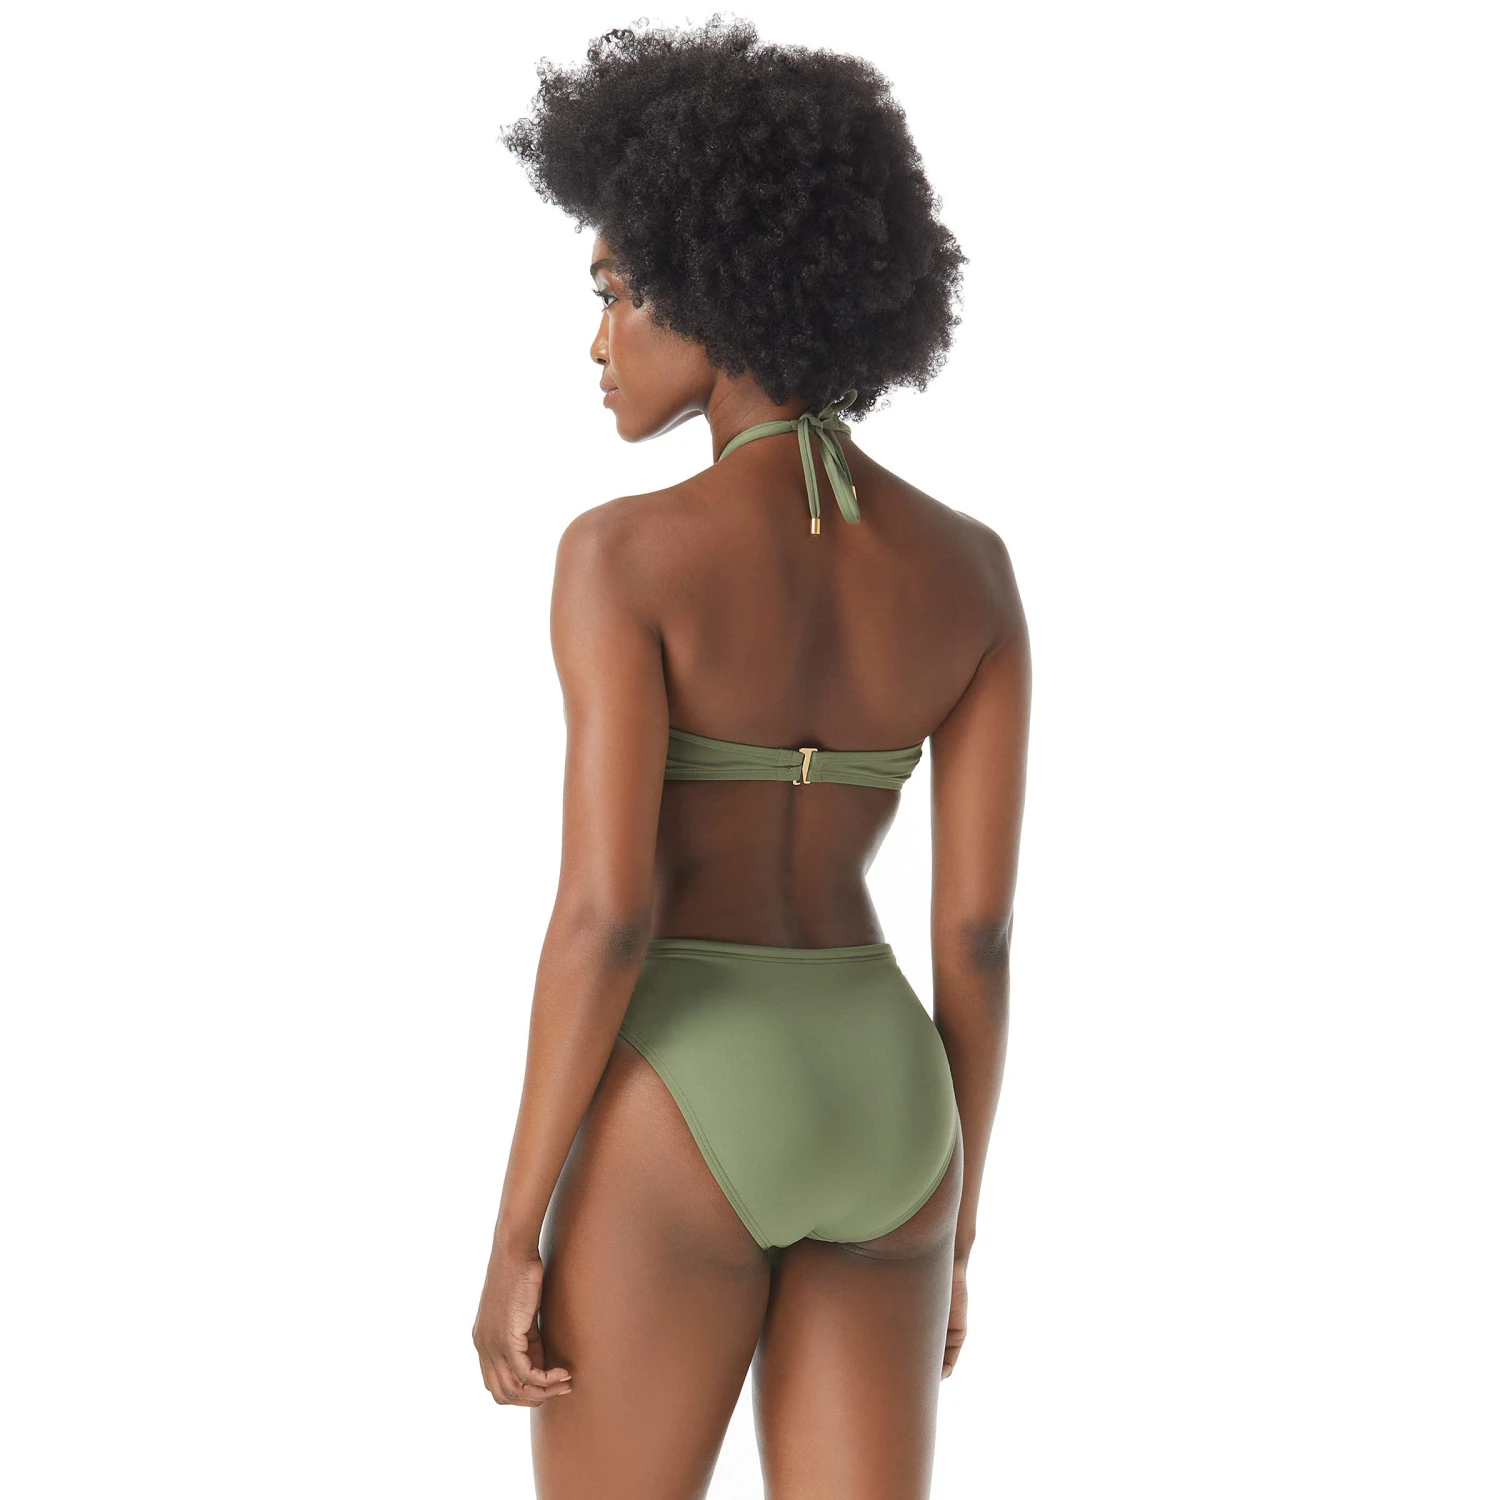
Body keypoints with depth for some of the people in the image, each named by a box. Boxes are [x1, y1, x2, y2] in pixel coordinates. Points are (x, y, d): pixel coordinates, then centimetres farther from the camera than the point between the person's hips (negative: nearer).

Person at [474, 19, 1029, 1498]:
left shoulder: (626, 553, -14)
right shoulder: (970, 565, 2)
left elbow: (606, 913, -18)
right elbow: (980, 925, 3)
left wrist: (513, 1240, -9)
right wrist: (951, 1224, 13)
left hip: (680, 1134, -5)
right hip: (874, 1117, 5)